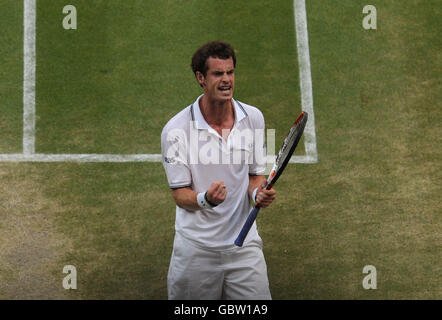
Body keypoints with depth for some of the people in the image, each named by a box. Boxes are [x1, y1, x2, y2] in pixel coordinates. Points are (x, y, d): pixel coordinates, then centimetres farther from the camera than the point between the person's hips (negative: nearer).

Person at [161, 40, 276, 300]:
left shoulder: (253, 118, 3)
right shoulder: (176, 130, -10)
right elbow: (180, 195, -8)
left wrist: (258, 192, -10)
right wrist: (205, 199, -29)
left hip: (244, 245, 3)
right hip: (196, 249, -3)